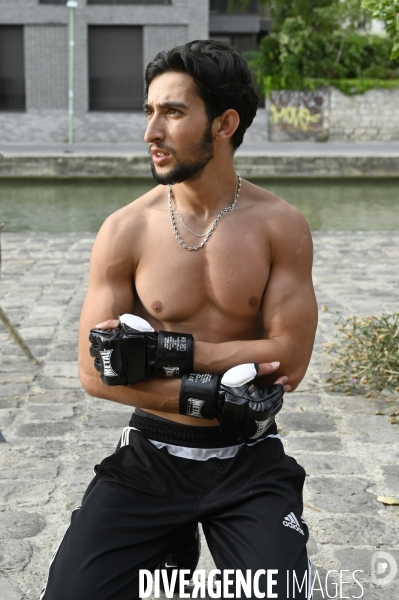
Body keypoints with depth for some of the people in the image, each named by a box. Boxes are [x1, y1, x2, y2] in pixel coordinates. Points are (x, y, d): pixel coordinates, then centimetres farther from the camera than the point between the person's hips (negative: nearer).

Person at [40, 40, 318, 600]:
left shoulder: (280, 225, -6)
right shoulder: (125, 231, -6)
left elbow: (291, 358, -12)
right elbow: (95, 373, -8)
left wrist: (161, 349, -16)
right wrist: (208, 394, -17)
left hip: (248, 461, 0)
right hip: (150, 456, 1)